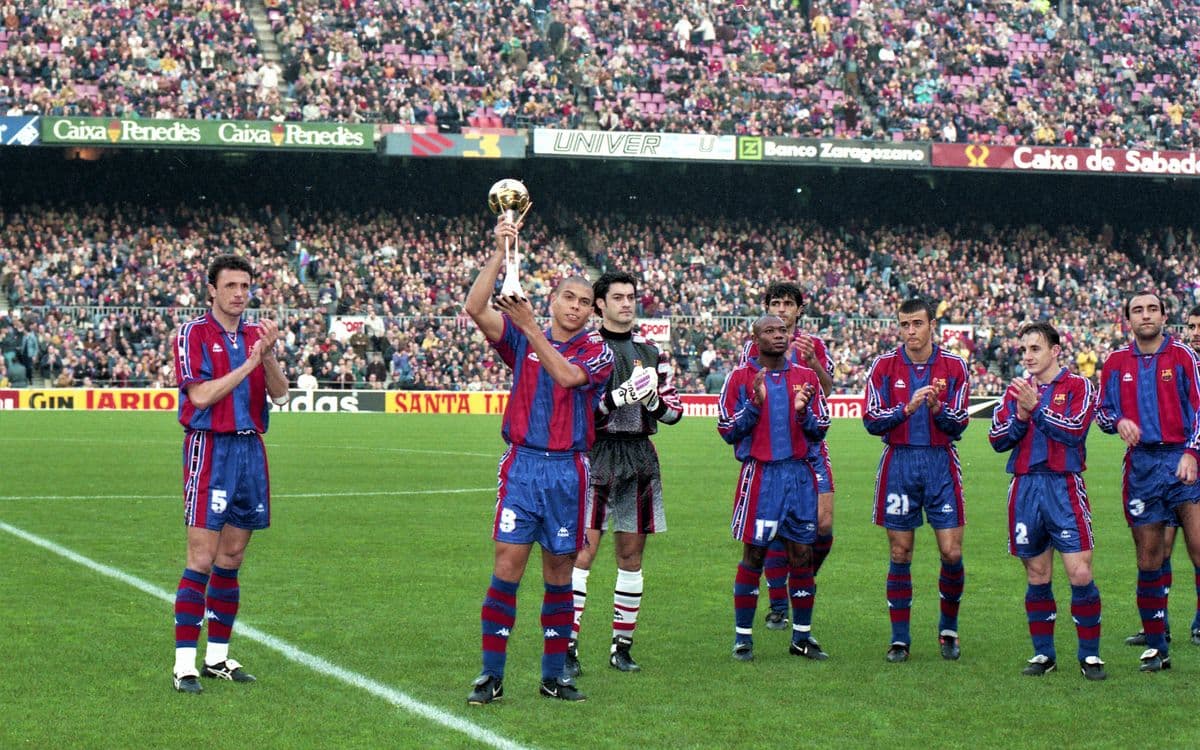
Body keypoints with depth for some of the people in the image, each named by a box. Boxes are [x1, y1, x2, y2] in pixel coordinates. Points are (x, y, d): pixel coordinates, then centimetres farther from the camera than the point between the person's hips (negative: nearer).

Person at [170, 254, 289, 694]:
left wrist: (268, 355, -13)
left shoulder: (256, 335, 13)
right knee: (202, 560, -9)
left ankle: (217, 657, 18)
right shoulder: (193, 334, -4)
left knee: (232, 559, 10)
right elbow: (201, 395, -14)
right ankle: (184, 664, -8)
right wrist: (248, 364, -14)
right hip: (210, 448, -6)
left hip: (250, 450, 6)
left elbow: (279, 394, 4)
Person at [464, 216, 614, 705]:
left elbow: (566, 375, -15)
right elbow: (476, 309, -6)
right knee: (508, 565, -7)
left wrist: (529, 325, -18)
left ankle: (554, 674, 15)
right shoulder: (521, 339, 8)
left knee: (559, 572, 7)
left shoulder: (597, 352, 5)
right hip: (522, 465, 0)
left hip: (569, 470, 1)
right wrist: (501, 253, -12)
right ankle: (491, 675, -4)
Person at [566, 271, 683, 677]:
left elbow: (674, 409, 14)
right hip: (595, 454, -5)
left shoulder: (650, 350, 14)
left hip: (639, 457, 5)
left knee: (631, 553, 7)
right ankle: (567, 646, -9)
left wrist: (654, 400, -8)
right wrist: (619, 396, -22)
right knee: (584, 549, -10)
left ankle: (622, 645, 15)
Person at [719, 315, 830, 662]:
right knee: (753, 555, -2)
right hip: (760, 474, -3)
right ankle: (743, 636, 5)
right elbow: (727, 431, 0)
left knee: (803, 554, 3)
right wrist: (754, 404, -14)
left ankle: (802, 636, 12)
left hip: (799, 473, 3)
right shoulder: (741, 378, 1)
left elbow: (820, 431, 11)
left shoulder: (806, 377, 10)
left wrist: (803, 412, -9)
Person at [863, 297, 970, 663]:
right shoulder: (884, 366, 2)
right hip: (899, 464, 0)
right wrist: (908, 407, -17)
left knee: (952, 552, -4)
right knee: (900, 555, 2)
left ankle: (948, 629, 17)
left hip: (941, 463, 0)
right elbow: (871, 420, -3)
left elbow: (958, 425, 1)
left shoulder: (953, 366, 2)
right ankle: (900, 639, 10)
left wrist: (938, 408, -19)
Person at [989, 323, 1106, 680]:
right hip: (1025, 489, 4)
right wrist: (1020, 415, -8)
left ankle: (1090, 655, 2)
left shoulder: (1078, 386, 2)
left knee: (1080, 574, -9)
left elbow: (1075, 429, -13)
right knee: (1037, 577, 8)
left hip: (1064, 487, -3)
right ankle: (1043, 654, 17)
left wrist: (1036, 408, -15)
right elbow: (997, 439, 7)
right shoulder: (1016, 389, 13)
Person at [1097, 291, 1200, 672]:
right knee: (1149, 559, 4)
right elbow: (1102, 411, 18)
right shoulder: (1116, 362, 10)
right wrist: (1118, 422, -5)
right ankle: (1156, 647, 12)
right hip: (1141, 465, 3)